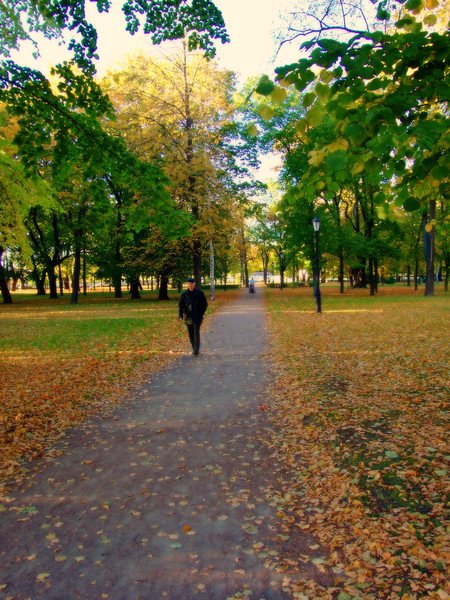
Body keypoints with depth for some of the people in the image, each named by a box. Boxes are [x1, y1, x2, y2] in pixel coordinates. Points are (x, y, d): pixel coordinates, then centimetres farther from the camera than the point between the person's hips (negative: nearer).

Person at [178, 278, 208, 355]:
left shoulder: (199, 293, -1)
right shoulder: (184, 294, 4)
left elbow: (205, 304, 5)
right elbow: (180, 305, 7)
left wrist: (201, 313, -3)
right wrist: (181, 316, -3)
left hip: (197, 317, -3)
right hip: (188, 317, 3)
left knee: (196, 333, -12)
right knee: (190, 334, 8)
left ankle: (196, 350, -13)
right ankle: (194, 349, 21)